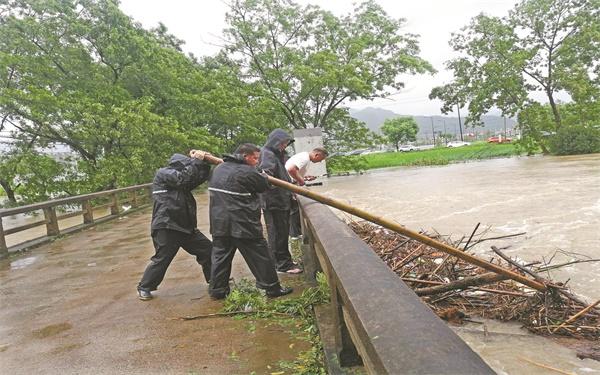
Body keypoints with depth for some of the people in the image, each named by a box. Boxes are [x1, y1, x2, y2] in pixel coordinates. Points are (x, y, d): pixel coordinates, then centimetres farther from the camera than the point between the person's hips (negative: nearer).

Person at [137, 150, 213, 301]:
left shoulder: (182, 179, 16)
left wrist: (203, 162, -5)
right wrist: (196, 161, -15)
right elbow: (183, 178, -21)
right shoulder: (162, 173, -6)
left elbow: (201, 177, 10)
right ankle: (144, 288, 18)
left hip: (185, 225, 8)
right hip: (166, 227, -8)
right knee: (161, 259, -3)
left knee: (208, 249, 8)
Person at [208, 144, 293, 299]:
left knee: (220, 255, 15)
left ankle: (217, 290, 20)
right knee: (260, 256, 4)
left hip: (219, 223, 7)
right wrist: (264, 176, 19)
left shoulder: (218, 168, 11)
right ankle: (272, 288, 13)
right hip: (243, 225, -7)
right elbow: (265, 185, -4)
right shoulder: (247, 172, -14)